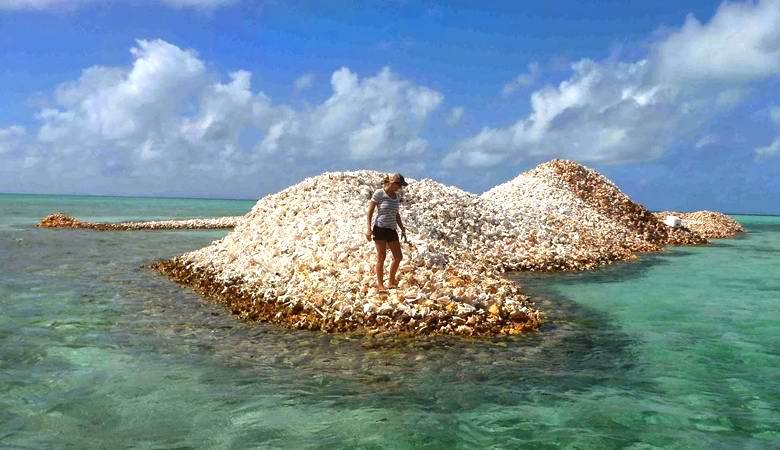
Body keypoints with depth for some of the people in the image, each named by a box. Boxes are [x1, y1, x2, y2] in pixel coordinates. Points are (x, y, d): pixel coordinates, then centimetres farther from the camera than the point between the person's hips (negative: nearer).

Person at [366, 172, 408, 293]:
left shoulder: (397, 196, 10)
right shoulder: (379, 193, -8)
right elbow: (370, 211, -6)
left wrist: (402, 228, 15)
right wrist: (369, 229, -12)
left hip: (392, 229, 7)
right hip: (380, 228, -6)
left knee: (398, 257, 6)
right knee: (381, 257, -4)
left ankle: (392, 282, 22)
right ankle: (380, 285, 6)